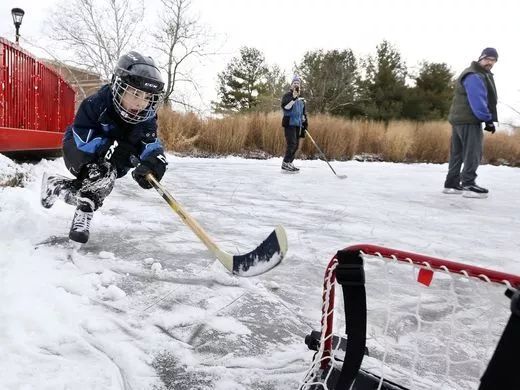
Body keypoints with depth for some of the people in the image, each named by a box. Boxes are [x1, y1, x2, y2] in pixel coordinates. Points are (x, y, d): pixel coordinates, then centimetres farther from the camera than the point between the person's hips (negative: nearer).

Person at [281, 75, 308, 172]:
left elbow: (303, 113, 24)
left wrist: (305, 123, 19)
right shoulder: (287, 95, -1)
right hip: (289, 123, -7)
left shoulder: (301, 98, 20)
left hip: (298, 124, 7)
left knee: (296, 145, 6)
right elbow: (285, 107, -18)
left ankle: (289, 162, 14)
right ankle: (285, 164, -10)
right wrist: (294, 98, -25)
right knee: (292, 143, -16)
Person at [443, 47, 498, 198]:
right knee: (473, 152, -9)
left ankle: (451, 184, 15)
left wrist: (488, 118, 12)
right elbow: (478, 102, -22)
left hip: (460, 119, 11)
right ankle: (468, 185, -8)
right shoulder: (474, 77, -14)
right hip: (468, 120, -11)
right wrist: (488, 120, -18)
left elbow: (486, 100, 22)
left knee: (458, 153, 10)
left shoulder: (483, 75, 21)